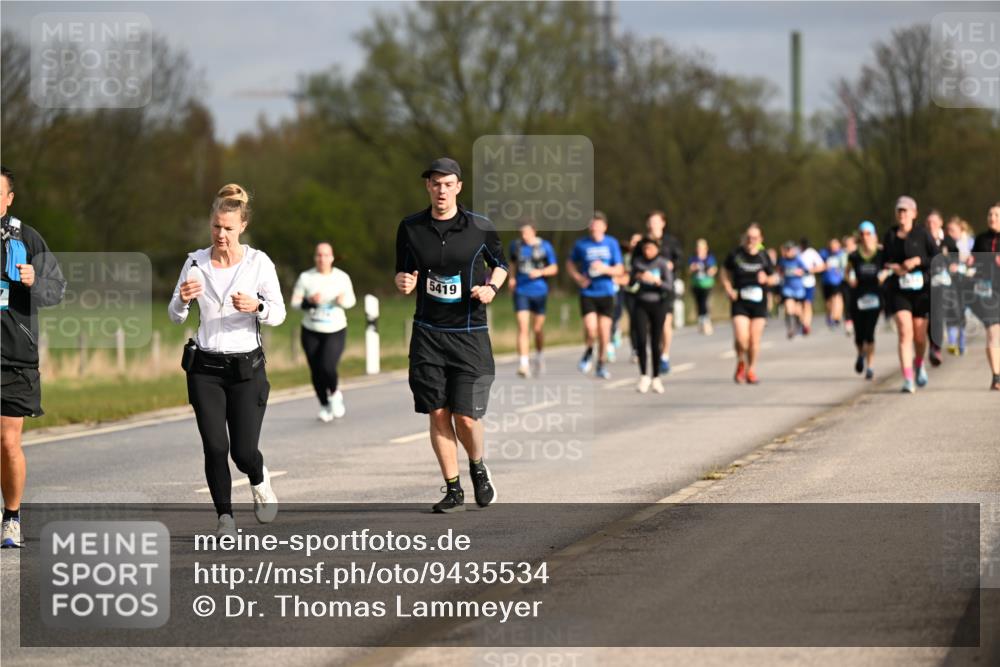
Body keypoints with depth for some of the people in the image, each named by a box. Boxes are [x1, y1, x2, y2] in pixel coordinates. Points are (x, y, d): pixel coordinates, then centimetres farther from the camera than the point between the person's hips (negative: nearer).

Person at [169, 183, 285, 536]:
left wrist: (257, 306, -24)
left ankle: (260, 481, 30)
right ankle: (225, 518, 7)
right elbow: (175, 316, 3)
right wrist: (183, 298, -20)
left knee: (244, 451, -5)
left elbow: (278, 315, -3)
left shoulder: (259, 262, -4)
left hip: (246, 366, -2)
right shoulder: (196, 262, 1)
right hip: (205, 367, 2)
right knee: (215, 448, -7)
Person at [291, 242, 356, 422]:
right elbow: (294, 302, -2)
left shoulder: (342, 277, -2)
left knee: (328, 367, -19)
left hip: (336, 331, -1)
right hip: (311, 332, 1)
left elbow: (351, 300, 9)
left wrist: (343, 300, -14)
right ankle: (324, 406, 25)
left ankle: (335, 394, 12)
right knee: (316, 372, 3)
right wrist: (309, 302, -22)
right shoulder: (306, 277, -4)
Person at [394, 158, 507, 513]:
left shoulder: (480, 228, -3)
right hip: (428, 334, 2)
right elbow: (403, 273, 10)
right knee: (438, 414, 0)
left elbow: (499, 263, 13)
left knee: (466, 417, -6)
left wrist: (491, 288, -6)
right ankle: (453, 490, 12)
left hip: (470, 335, -2)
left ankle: (478, 468, 25)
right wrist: (403, 282, -12)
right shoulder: (410, 228, 1)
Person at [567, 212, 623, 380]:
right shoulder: (581, 244, 1)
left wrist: (605, 269, -17)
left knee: (604, 332, 1)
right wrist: (578, 278, -3)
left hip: (606, 293, 1)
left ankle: (601, 365, 19)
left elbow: (619, 270, 2)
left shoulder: (612, 244, 2)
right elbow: (570, 264, 15)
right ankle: (588, 353, 15)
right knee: (591, 330, -16)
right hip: (587, 293, -1)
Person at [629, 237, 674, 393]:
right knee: (641, 341, -10)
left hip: (658, 304, -1)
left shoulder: (663, 263, -5)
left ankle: (656, 378, 11)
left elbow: (669, 286, -11)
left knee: (655, 343, 1)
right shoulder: (638, 262, 2)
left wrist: (656, 281, -28)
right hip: (641, 304, 1)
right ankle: (643, 376, -3)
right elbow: (630, 282, 8)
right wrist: (636, 277, -13)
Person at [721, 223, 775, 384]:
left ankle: (751, 370, 24)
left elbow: (772, 277, 13)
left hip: (759, 303, 2)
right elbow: (725, 274, 9)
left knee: (754, 339, 4)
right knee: (741, 338, -15)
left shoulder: (763, 257, 1)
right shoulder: (735, 255, -3)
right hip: (740, 302, -2)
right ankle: (741, 363, 16)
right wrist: (729, 290, -6)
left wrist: (766, 279, -11)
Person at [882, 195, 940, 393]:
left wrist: (918, 261, -17)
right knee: (905, 333, -13)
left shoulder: (922, 233, -2)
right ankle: (908, 380, -16)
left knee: (920, 336, 8)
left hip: (920, 289, -1)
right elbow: (883, 260, 16)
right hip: (898, 290, 1)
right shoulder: (890, 236, 7)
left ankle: (919, 364, 41)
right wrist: (891, 267, -5)